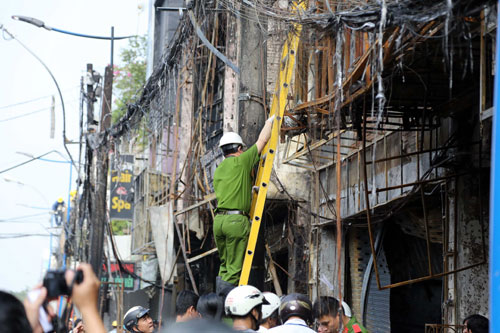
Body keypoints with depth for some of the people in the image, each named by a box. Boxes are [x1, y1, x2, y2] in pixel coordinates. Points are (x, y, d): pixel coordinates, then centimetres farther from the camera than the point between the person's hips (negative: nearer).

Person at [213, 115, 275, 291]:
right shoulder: (241, 161, 0)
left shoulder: (218, 171, 19)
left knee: (224, 265, 15)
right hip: (237, 219, -7)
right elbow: (262, 140, 10)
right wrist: (270, 121, 27)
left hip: (218, 219, 7)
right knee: (234, 269, -4)